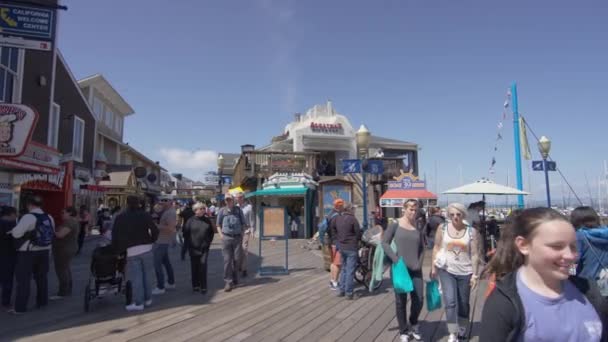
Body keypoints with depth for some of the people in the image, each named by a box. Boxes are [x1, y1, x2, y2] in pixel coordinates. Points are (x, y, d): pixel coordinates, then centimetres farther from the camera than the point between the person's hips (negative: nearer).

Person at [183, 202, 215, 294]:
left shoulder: (207, 220, 5)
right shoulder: (190, 221, -2)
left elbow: (211, 232, 13)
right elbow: (185, 233, 0)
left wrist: (208, 242, 5)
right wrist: (188, 245, -1)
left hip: (204, 248, 1)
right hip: (193, 248, -1)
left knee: (203, 265, -4)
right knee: (194, 267, 8)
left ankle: (203, 286, 4)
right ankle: (195, 285, 20)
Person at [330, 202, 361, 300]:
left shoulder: (337, 218, 3)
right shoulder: (352, 219, -15)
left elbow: (331, 228, 11)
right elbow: (358, 232, -12)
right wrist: (358, 240, 8)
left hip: (341, 246, 6)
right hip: (351, 247, -6)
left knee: (344, 268, 20)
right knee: (350, 270, 1)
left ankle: (341, 290, 23)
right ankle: (349, 293, 5)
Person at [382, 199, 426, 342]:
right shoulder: (395, 224, -4)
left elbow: (422, 248, 12)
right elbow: (385, 243, -7)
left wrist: (419, 263, -1)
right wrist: (396, 260, -15)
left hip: (415, 269, 3)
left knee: (419, 299, 3)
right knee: (401, 301, 6)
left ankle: (413, 324, 32)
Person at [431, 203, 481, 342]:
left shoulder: (471, 231, -5)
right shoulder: (442, 228, -4)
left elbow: (474, 254, -3)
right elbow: (436, 248, 2)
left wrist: (475, 274, -5)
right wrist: (433, 267, 2)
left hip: (465, 272, 1)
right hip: (446, 270, -1)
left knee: (463, 303, 14)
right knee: (450, 302, -10)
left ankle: (462, 331, 35)